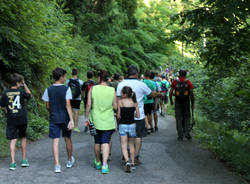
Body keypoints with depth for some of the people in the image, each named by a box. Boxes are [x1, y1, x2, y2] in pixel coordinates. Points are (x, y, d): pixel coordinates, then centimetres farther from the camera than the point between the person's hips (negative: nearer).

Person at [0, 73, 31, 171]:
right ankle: (24, 160, 21)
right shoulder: (21, 92, -7)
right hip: (22, 119, -1)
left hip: (11, 120, 1)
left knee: (13, 140, 2)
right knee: (23, 137, 16)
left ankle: (13, 162, -5)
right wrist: (24, 84, 13)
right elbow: (29, 95, 15)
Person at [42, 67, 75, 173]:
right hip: (65, 118, -1)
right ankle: (70, 160, 32)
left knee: (55, 140, 1)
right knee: (67, 139, 16)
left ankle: (57, 165, -8)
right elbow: (68, 105, -15)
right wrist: (71, 120, -16)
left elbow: (48, 106, 4)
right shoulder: (66, 89, -10)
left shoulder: (48, 90, -1)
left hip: (53, 119, 1)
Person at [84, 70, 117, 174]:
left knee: (97, 142, 16)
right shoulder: (112, 90, -6)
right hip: (108, 121, -1)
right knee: (106, 142, 0)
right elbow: (115, 107, -4)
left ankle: (98, 163, 31)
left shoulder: (92, 89, -6)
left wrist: (86, 118, 3)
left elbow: (88, 105, -6)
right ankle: (104, 165, -11)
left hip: (95, 120, 1)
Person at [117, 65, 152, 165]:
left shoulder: (121, 84, -2)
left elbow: (118, 100, -3)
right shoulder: (141, 84, -6)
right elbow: (150, 93, 11)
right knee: (138, 136, 8)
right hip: (138, 115, -2)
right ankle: (136, 157, 9)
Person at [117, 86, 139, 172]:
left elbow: (118, 116, -7)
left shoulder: (120, 102, -8)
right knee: (131, 145, 17)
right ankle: (132, 163, 22)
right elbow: (138, 116, 2)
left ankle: (127, 161, -17)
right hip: (132, 125, 3)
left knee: (124, 146, 2)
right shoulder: (134, 102, -1)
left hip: (122, 125, -3)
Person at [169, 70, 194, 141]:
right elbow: (192, 94, -4)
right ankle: (187, 132, -1)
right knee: (186, 117, 13)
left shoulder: (175, 82, 0)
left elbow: (170, 93, -2)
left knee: (178, 118, 6)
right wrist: (192, 104, 5)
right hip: (186, 103, 0)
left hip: (178, 102, 0)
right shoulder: (188, 82, -1)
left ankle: (180, 135, 5)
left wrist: (171, 101, 13)